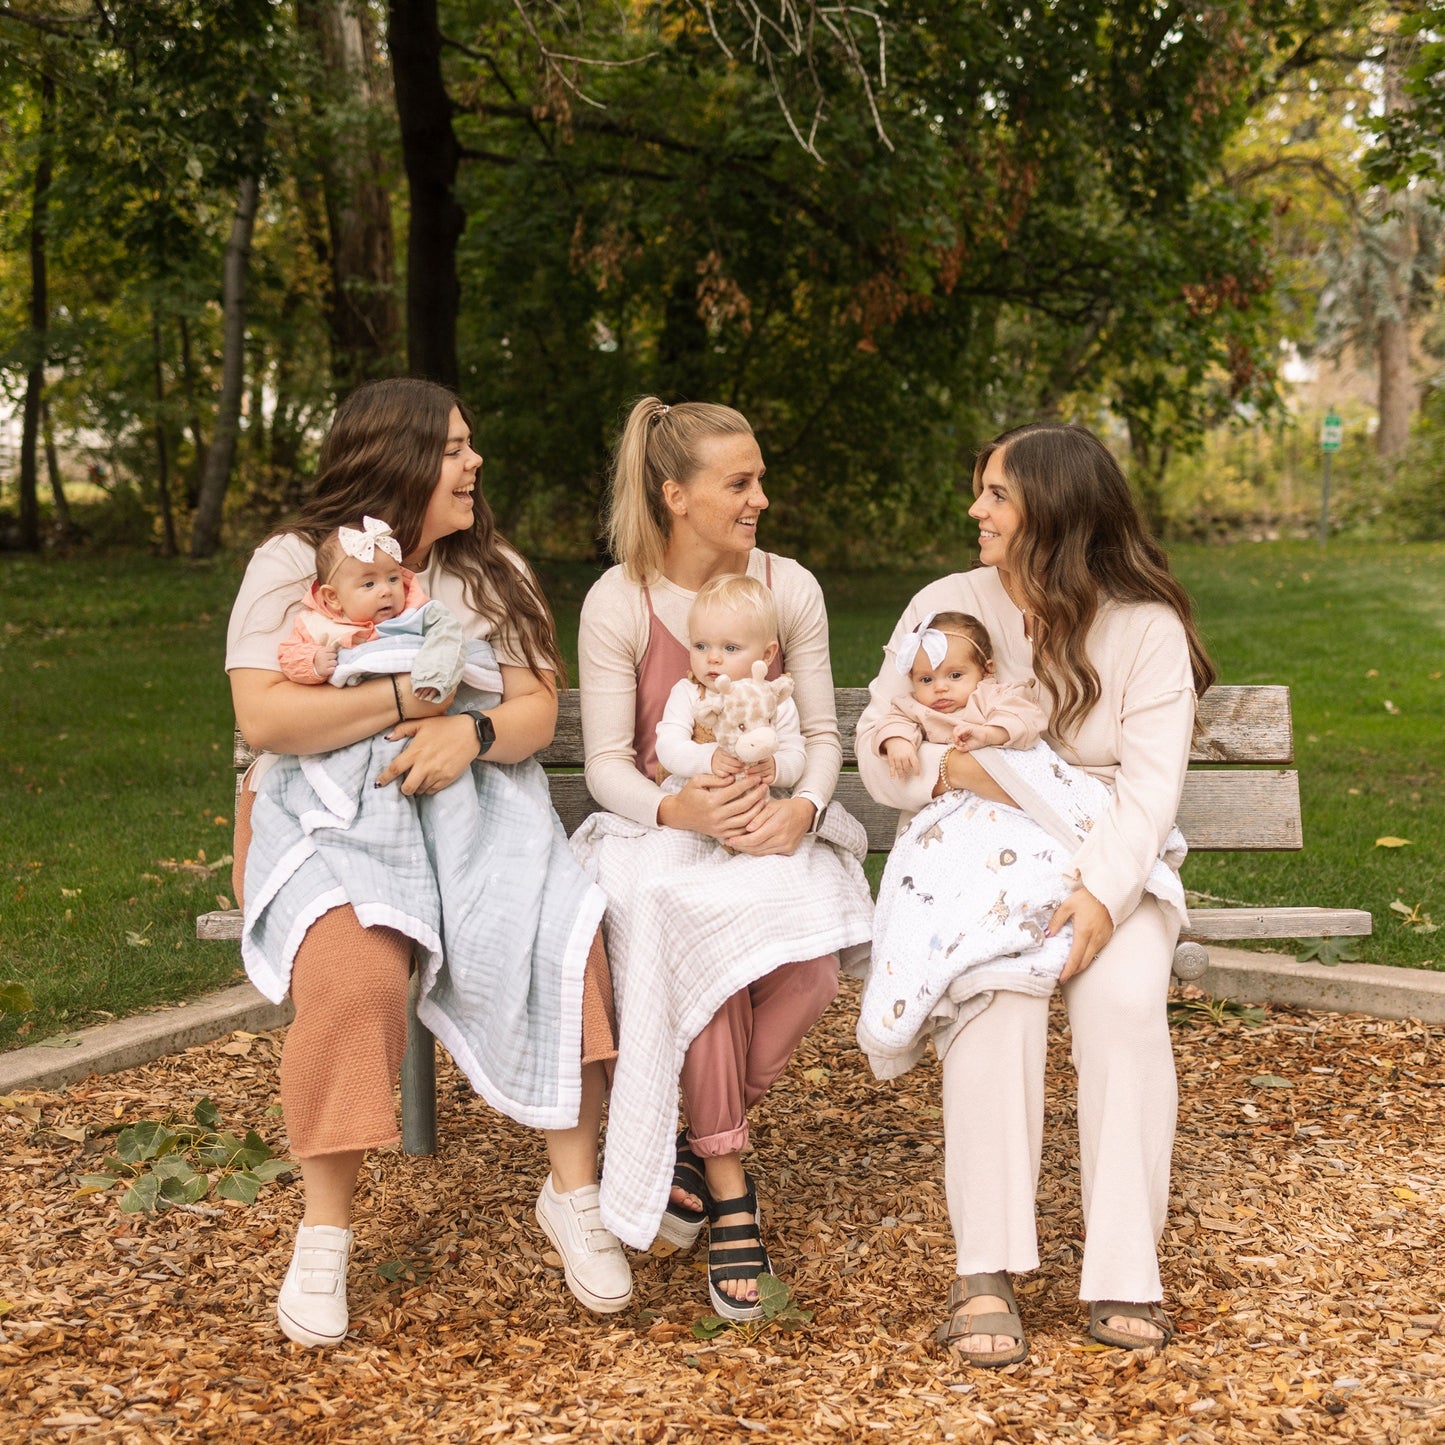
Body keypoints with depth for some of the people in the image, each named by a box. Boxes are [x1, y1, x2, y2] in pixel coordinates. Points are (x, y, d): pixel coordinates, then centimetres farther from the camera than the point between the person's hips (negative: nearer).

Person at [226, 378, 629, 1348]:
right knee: (353, 973, -34)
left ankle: (575, 1189, -10)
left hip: (479, 805, 3)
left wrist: (473, 730, -17)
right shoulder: (293, 565, 1)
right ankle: (326, 1231, -18)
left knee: (566, 941, -27)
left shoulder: (491, 571, 14)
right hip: (333, 818, -3)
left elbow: (538, 712, 5)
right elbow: (263, 718, -11)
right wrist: (411, 696, -12)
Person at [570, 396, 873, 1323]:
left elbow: (823, 734, 3)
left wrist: (801, 809, -19)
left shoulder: (789, 588, 1)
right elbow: (607, 767, -7)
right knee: (699, 931, -37)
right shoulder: (618, 603, -7)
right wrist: (683, 810, -28)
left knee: (811, 965, -31)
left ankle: (699, 1144, -9)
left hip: (771, 827, 2)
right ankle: (729, 1185, -24)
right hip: (660, 831, -2)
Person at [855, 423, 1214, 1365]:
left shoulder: (1146, 628, -1)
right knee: (995, 997, -32)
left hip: (1105, 869, 0)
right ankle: (986, 1271, -27)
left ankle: (1125, 1268, -20)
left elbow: (1152, 782, -11)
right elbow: (877, 744, 4)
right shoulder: (947, 606, 4)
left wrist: (1103, 891, -27)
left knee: (1126, 997, -31)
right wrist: (945, 765, -19)